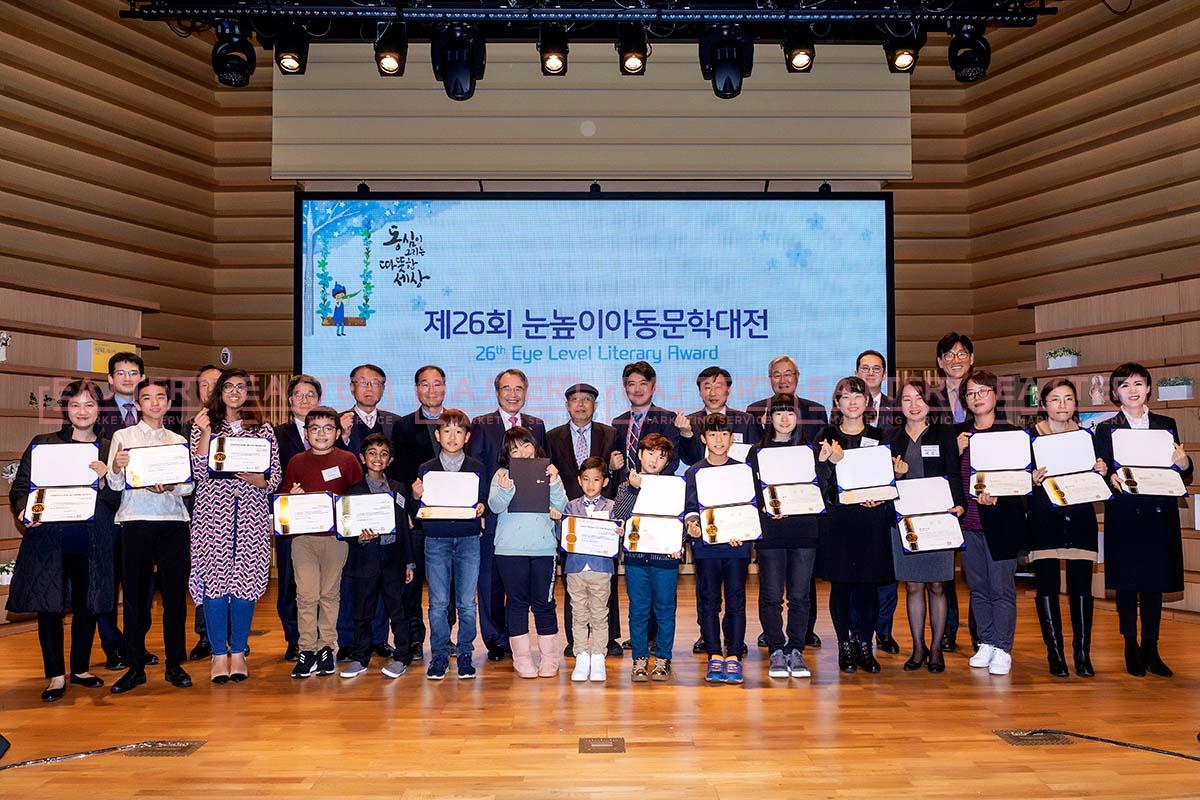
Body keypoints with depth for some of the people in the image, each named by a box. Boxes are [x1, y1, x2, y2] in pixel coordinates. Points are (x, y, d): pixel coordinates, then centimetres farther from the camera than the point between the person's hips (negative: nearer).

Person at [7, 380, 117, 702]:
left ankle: (81, 668, 25)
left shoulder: (108, 450, 8)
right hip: (49, 538, -1)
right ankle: (56, 675, 14)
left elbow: (115, 500, 6)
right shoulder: (42, 444, 5)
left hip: (91, 541, 2)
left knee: (88, 605, 8)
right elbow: (20, 486, 5)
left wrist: (103, 479, -14)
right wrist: (25, 512, -14)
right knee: (49, 606, 1)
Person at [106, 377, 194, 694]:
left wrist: (169, 487, -14)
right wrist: (116, 468, -22)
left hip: (173, 520, 2)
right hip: (136, 521, -2)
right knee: (136, 593, 1)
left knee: (175, 593, 2)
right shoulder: (123, 436, 7)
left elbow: (188, 486, 7)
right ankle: (135, 667, 10)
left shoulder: (178, 441, 14)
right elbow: (115, 485, -1)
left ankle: (175, 665, 10)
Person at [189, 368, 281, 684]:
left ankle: (239, 652, 13)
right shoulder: (204, 425, 9)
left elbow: (275, 478, 8)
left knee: (246, 580, 1)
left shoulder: (263, 429, 11)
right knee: (214, 579, -4)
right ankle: (219, 654, 6)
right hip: (212, 513, -1)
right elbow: (199, 473, -2)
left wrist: (255, 479, -12)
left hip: (252, 516, 1)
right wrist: (205, 433, -9)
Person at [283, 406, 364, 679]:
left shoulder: (347, 460, 4)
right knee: (306, 594, -3)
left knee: (330, 593, 5)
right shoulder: (296, 462, 9)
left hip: (336, 536, -1)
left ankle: (326, 647, 14)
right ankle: (306, 650, 3)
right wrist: (293, 496, -6)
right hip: (303, 536, 1)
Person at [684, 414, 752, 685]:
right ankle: (714, 656, 8)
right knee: (709, 602, 2)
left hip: (737, 544, 0)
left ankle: (734, 657, 4)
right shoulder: (695, 472, 7)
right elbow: (690, 506, 3)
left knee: (736, 600, -1)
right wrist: (691, 523, -19)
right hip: (706, 544, 0)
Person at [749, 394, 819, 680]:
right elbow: (751, 490, 1)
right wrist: (765, 507, -16)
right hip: (770, 530, -1)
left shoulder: (808, 450, 11)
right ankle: (776, 651, 8)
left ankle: (796, 651, 11)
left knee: (799, 595, 3)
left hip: (803, 530, 1)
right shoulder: (758, 452, 7)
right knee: (771, 595, -1)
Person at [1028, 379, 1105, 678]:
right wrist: (1032, 480, -21)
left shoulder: (1087, 436, 9)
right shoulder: (1029, 437, 0)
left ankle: (1082, 652, 13)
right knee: (1047, 587, -1)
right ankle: (1055, 653, 10)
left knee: (1081, 588, 2)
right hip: (1044, 520, -2)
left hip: (1081, 519, 2)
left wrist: (1102, 472, -8)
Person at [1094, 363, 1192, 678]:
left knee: (1155, 584, 8)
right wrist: (1112, 480, -24)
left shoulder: (1166, 425, 10)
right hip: (1124, 517, -2)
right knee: (1126, 584, 3)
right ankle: (1131, 648, 15)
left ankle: (1151, 649, 17)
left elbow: (1185, 476, 9)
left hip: (1159, 515, 2)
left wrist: (1183, 463, -13)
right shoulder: (1106, 429, 2)